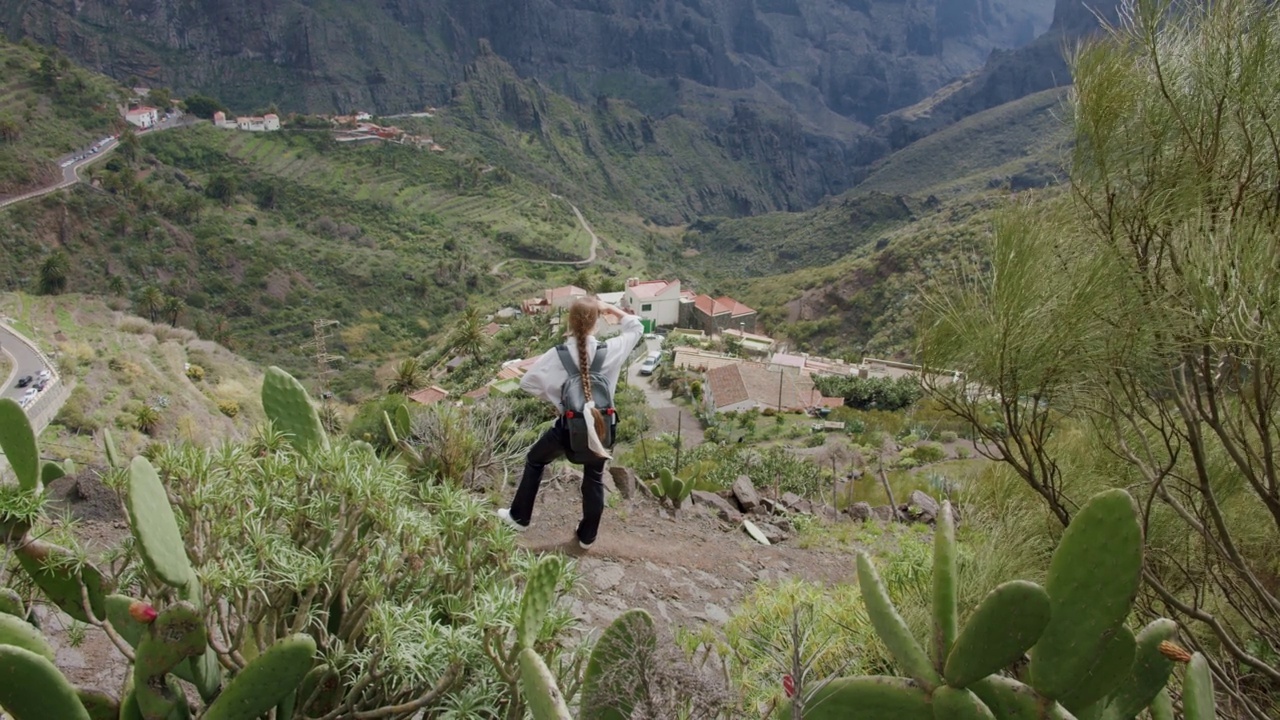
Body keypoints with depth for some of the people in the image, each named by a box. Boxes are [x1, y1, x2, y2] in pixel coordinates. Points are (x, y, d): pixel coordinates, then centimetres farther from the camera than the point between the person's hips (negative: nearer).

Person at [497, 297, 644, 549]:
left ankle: (519, 517, 32)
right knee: (594, 479, 20)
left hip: (570, 426, -1)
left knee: (534, 461, 23)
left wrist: (551, 396, 4)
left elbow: (527, 382, -8)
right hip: (600, 425, 1)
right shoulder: (610, 350, -13)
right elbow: (636, 328, 6)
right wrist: (612, 309, 7)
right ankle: (587, 536, 31)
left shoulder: (558, 354, -15)